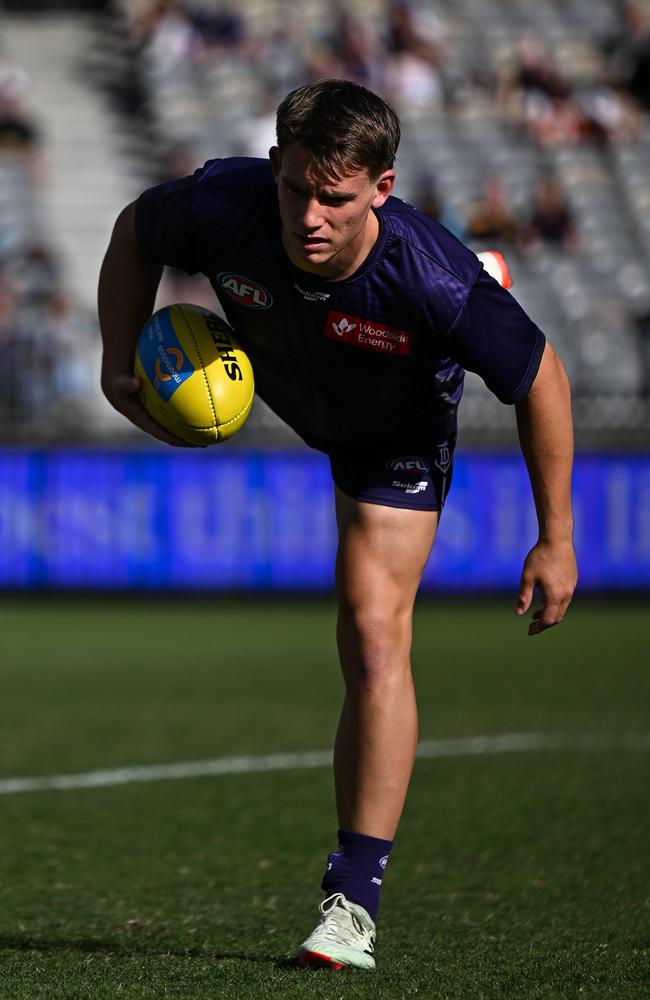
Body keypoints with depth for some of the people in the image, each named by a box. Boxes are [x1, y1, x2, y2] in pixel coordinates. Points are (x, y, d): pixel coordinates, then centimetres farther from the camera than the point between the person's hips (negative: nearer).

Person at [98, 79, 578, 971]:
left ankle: (354, 902, -8)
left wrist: (556, 542, -21)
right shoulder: (225, 206, -38)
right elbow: (134, 231, -13)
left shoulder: (437, 284, -44)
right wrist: (119, 365, -20)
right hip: (270, 390, 4)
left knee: (375, 641, -14)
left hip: (394, 436, -4)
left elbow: (541, 377, -27)